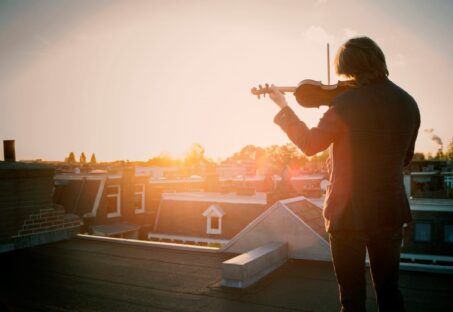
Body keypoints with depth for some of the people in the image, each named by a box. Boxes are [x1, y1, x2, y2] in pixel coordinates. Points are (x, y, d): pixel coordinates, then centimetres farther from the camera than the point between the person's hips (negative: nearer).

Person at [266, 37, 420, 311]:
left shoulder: (346, 104, -17)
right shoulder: (408, 103, 1)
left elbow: (310, 144, -8)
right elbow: (405, 157, 12)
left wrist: (284, 106, 0)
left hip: (350, 212, -5)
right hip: (392, 211, 6)